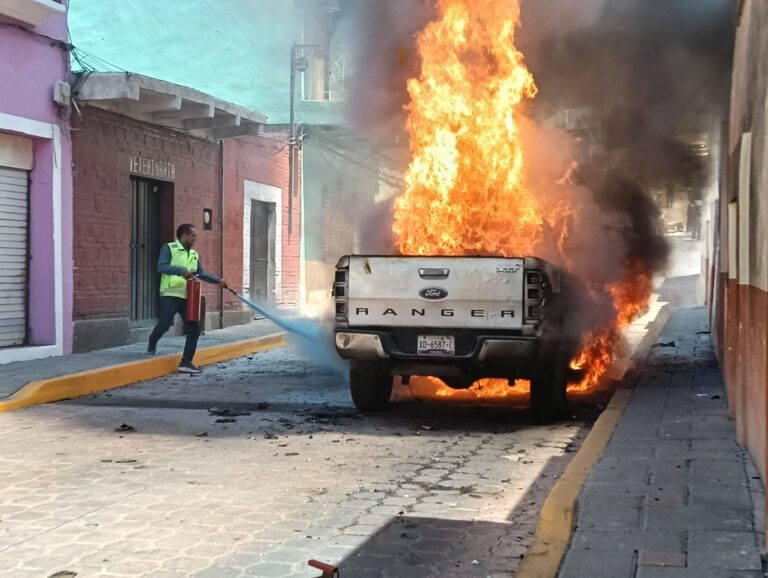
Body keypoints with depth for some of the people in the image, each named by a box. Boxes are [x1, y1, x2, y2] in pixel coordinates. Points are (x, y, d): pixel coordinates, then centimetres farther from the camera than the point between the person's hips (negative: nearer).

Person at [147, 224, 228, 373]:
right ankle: (152, 345, 23)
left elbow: (201, 273, 20)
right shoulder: (169, 248, -3)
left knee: (194, 328, 0)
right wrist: (182, 270, -25)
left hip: (188, 297, 7)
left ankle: (186, 363, 4)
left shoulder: (194, 254, 17)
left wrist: (218, 280, 9)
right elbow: (161, 267, -16)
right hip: (170, 295, -6)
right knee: (164, 325, -10)